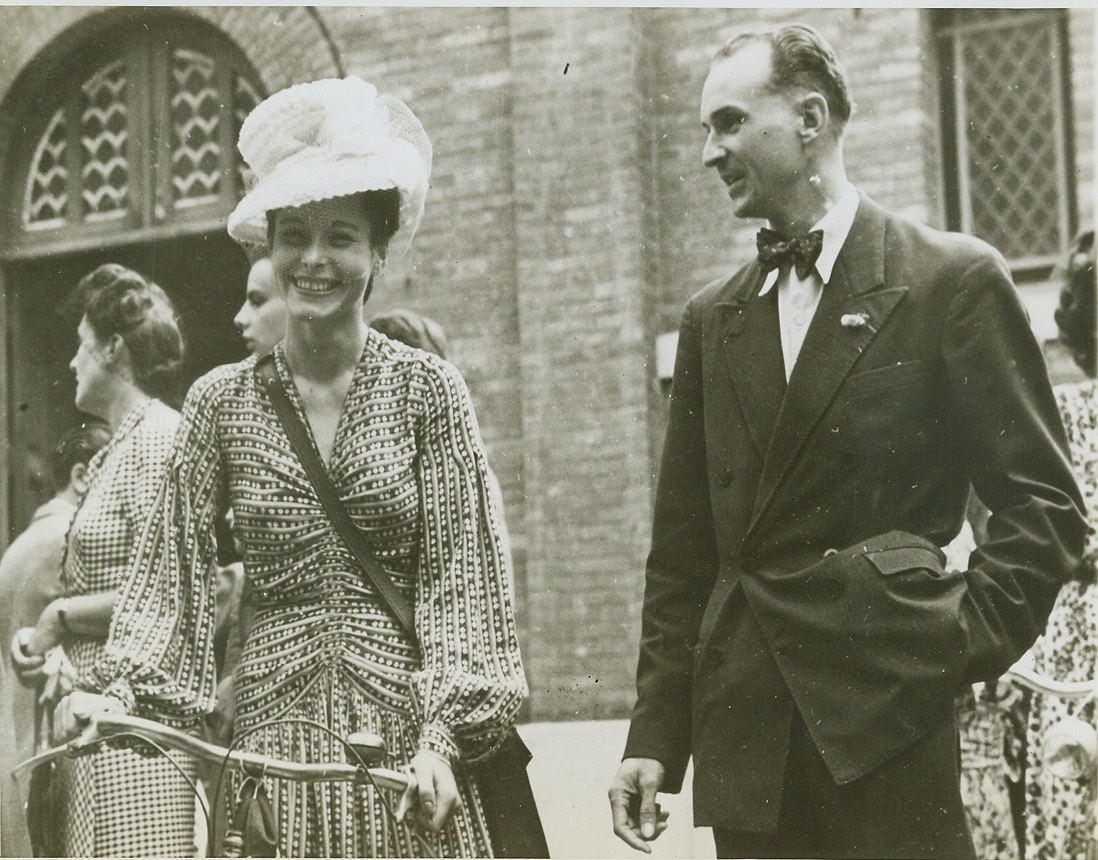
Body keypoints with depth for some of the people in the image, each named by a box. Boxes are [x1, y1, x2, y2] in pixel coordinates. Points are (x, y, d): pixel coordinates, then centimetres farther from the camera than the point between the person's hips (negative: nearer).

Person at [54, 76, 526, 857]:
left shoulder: (428, 391, 0)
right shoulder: (221, 402, 5)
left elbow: (459, 573, -3)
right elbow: (173, 567, 6)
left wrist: (443, 733, -11)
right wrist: (120, 688, -9)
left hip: (404, 729, -1)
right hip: (273, 731, 1)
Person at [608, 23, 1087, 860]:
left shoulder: (954, 280, -1)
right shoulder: (713, 318, 13)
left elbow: (1043, 503, -2)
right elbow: (683, 551, 12)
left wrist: (962, 648, -10)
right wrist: (655, 735, 7)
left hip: (888, 725, -4)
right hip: (744, 739, 5)